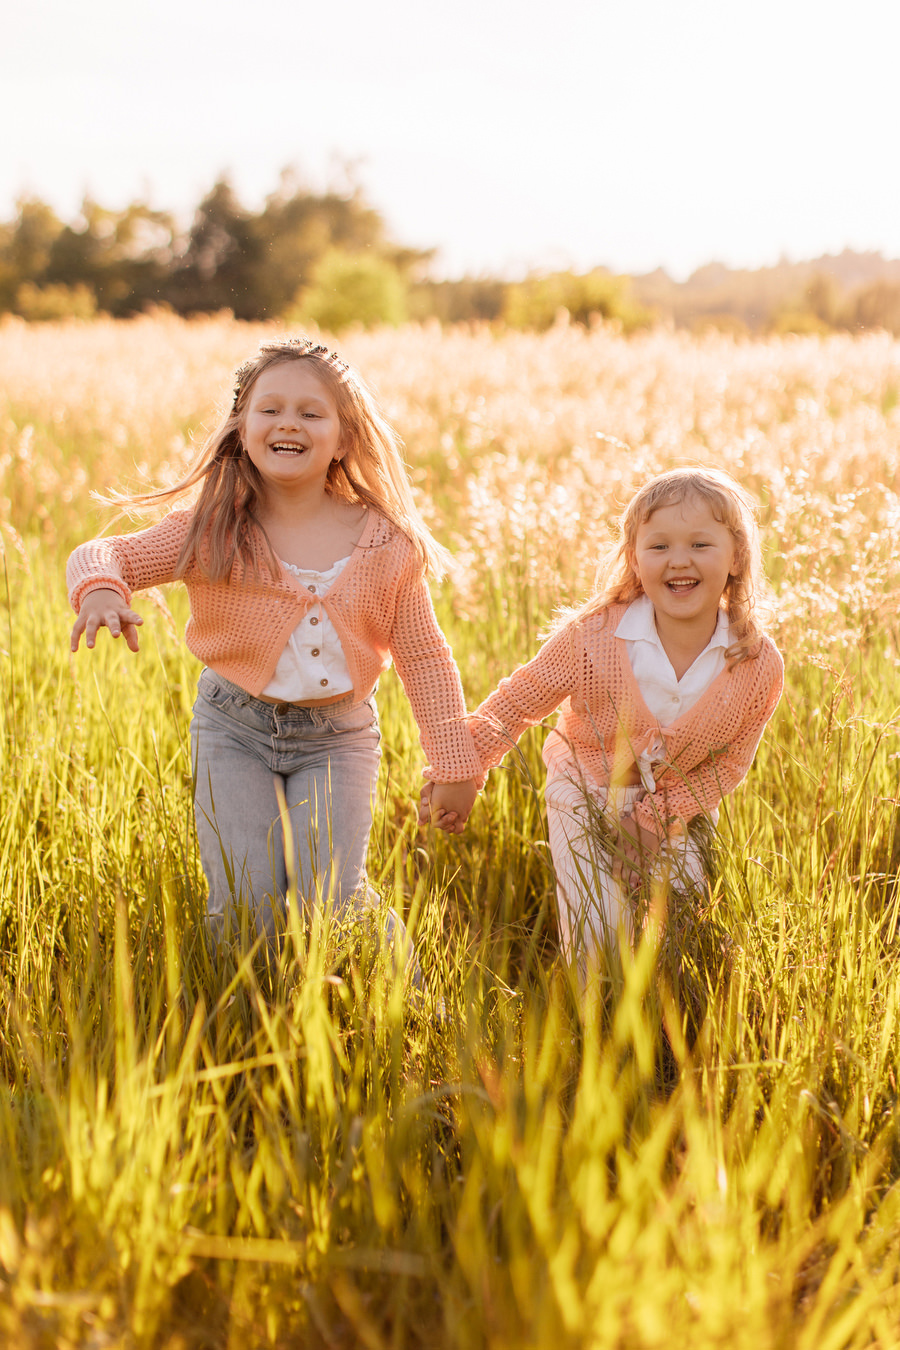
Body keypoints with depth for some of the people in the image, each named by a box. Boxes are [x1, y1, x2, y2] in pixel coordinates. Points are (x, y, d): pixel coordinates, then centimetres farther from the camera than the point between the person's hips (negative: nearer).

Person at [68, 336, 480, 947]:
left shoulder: (387, 546, -6)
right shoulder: (212, 531, -8)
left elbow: (426, 659, 0)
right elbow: (106, 554, -8)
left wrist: (454, 764, 0)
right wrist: (99, 588, -33)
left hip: (338, 737, 0)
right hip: (236, 730, 0)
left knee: (328, 905, -12)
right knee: (245, 913, -5)